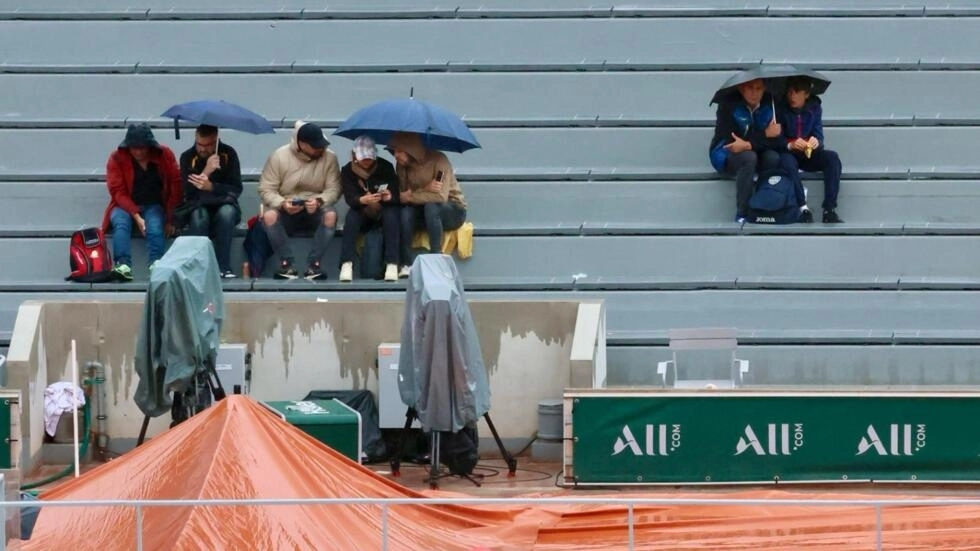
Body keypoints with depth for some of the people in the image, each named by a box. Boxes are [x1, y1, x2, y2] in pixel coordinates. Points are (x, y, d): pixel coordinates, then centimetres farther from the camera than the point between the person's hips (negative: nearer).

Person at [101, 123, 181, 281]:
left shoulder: (164, 155, -1)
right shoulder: (117, 158, -4)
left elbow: (176, 185, -2)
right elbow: (118, 192, -9)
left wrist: (171, 217, -9)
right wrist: (136, 216, -21)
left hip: (154, 206, 0)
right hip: (126, 206, 0)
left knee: (155, 227, -33)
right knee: (120, 223, -33)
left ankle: (156, 266, -48)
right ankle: (124, 266, -47)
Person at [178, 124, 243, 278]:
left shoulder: (228, 154, -1)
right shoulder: (187, 157, -1)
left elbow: (236, 189, -9)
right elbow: (188, 191, -11)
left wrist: (210, 186, -27)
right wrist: (206, 171, -27)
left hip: (223, 203, 0)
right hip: (198, 205, 0)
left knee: (226, 213, -35)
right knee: (199, 216, -35)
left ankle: (223, 268, -33)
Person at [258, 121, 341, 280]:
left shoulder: (329, 158, -5)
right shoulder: (279, 156, -8)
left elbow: (334, 189, -8)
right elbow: (266, 189, -9)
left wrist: (319, 201, -29)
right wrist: (282, 203, -28)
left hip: (315, 212, 1)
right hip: (287, 212, -1)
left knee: (331, 215, -33)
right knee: (269, 215, -33)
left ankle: (313, 264, -25)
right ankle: (286, 263, -22)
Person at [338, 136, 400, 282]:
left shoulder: (386, 167, -9)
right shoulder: (347, 171, -7)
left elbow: (396, 195, -14)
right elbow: (350, 198, -19)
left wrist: (390, 197, -39)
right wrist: (363, 200, -42)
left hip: (384, 211, 0)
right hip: (363, 214, 0)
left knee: (391, 214, -33)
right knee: (352, 216, -31)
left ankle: (392, 264, -37)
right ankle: (346, 264, -35)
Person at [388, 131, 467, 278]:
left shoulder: (438, 160, -21)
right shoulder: (402, 165, -5)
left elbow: (441, 196, -29)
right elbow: (403, 194, -9)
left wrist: (410, 196, -24)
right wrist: (425, 190, -28)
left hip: (453, 210, -4)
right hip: (423, 212, 4)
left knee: (431, 207, -37)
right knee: (406, 212, -29)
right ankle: (406, 265, -30)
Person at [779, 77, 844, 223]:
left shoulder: (814, 107, 3)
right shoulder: (781, 108, -8)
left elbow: (818, 136, 0)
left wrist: (816, 142, -24)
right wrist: (790, 145, -31)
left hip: (808, 155, 4)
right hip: (787, 153, -4)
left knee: (832, 157, -24)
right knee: (788, 162, -38)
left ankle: (829, 210, -30)